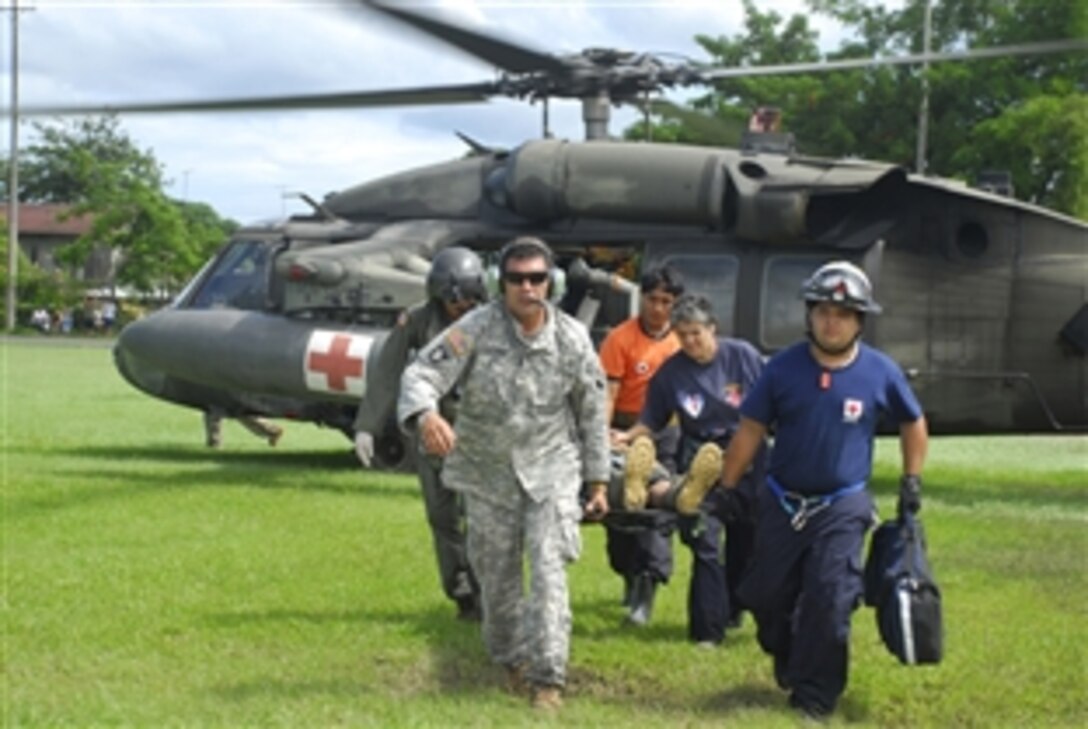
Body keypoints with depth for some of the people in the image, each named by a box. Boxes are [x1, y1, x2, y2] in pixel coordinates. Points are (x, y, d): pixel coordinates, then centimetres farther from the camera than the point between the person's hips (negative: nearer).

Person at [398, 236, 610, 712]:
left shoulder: (572, 338, -8)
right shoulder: (476, 328, -15)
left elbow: (592, 412, 3)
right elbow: (421, 374, -23)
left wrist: (598, 480, 6)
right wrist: (425, 414, -46)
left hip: (551, 467, 0)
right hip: (487, 471, 1)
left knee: (548, 571, -12)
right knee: (496, 576, 12)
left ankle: (546, 677, -6)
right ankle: (509, 659, 35)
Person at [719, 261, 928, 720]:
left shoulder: (880, 372, -6)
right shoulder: (783, 367, -7)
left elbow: (913, 424, 11)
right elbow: (751, 430, 0)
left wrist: (912, 480, 7)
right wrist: (724, 488, -1)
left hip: (842, 508, -2)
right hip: (782, 502, 2)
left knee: (828, 603, -8)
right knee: (765, 595, 9)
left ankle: (815, 695, 5)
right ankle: (786, 660, 38)